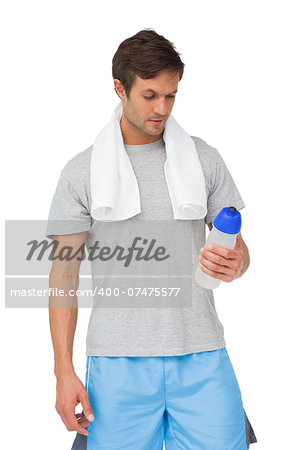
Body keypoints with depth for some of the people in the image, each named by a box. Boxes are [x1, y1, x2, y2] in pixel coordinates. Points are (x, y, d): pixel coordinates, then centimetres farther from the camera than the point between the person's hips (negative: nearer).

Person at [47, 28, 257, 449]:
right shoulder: (83, 171, 4)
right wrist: (64, 370, -4)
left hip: (202, 359, 2)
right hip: (118, 362, -1)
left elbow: (238, 248, 11)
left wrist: (234, 264, -15)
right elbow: (65, 272, 3)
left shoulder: (204, 158, 9)